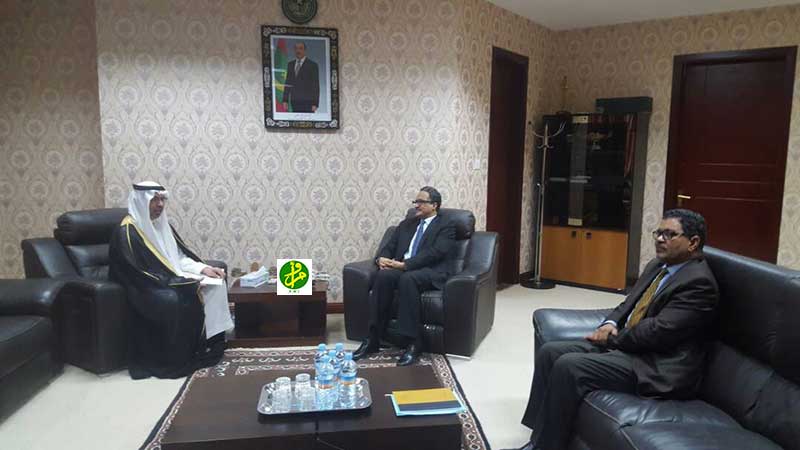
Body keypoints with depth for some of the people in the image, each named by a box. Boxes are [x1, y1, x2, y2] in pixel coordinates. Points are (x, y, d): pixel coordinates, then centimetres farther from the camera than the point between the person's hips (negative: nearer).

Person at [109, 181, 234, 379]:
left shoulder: (160, 224, 9)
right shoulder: (127, 232, -18)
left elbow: (179, 256, 14)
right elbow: (143, 275, -24)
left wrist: (203, 268, -5)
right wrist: (186, 282, -24)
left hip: (170, 279, 8)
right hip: (145, 287, -8)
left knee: (212, 286, -7)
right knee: (173, 300, -35)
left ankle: (210, 345, 0)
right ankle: (178, 361, -16)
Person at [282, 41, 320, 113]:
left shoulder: (312, 65, 0)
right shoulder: (290, 64, 15)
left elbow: (316, 86, -3)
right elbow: (287, 83, 15)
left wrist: (315, 104, -10)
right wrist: (285, 100, 7)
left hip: (308, 102, -4)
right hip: (294, 102, 4)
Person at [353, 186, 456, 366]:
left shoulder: (446, 225, 5)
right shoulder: (406, 224, 24)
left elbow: (435, 252, -10)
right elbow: (389, 246, 18)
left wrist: (404, 264, -19)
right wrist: (381, 258, -7)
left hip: (430, 272, -5)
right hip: (402, 268, 5)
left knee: (407, 278, -38)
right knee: (383, 275, -30)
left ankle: (413, 343, -31)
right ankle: (373, 339, -25)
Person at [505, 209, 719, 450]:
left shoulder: (699, 282, -15)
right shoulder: (657, 265, 14)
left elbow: (657, 331, -21)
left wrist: (611, 339, -8)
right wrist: (610, 324, 0)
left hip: (656, 366, -9)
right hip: (624, 344, 9)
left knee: (568, 366, -25)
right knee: (550, 352, -4)